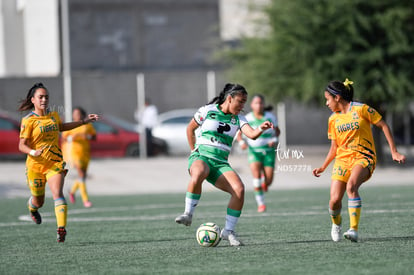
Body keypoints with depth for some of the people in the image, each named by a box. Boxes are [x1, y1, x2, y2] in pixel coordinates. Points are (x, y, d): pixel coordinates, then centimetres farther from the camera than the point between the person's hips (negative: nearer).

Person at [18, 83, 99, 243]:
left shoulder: (53, 115, 6)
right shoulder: (28, 120, -11)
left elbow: (61, 127, 29)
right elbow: (22, 145, -14)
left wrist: (84, 121, 27)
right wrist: (33, 152, -35)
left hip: (55, 163, 2)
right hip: (35, 165, -2)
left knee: (57, 193, -22)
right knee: (39, 202, 14)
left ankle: (61, 228, -32)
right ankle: (31, 207, 52)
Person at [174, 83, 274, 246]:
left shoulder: (238, 118, 10)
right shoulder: (207, 111, 3)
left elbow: (252, 135, -8)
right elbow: (190, 128, 17)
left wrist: (261, 129, -28)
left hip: (221, 163, 4)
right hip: (201, 156, -3)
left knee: (239, 189, -23)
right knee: (198, 174, -41)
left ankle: (228, 231, -9)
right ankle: (188, 214, -25)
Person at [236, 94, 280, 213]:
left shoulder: (270, 117, -1)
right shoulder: (247, 119, -4)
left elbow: (277, 131, 12)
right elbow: (239, 133, 6)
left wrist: (274, 140, -8)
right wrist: (242, 142, -14)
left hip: (268, 150, 1)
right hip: (254, 150, -1)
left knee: (268, 181, -5)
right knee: (256, 173, -25)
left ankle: (264, 181, 36)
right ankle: (260, 203, -16)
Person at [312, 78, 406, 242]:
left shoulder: (361, 109, -5)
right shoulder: (333, 119, 11)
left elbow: (383, 126, 0)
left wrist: (394, 151, -3)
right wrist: (323, 167, 13)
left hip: (363, 158, -4)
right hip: (342, 159, 4)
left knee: (351, 186, -35)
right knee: (335, 200, -13)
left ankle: (354, 229, -36)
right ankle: (336, 223, 21)